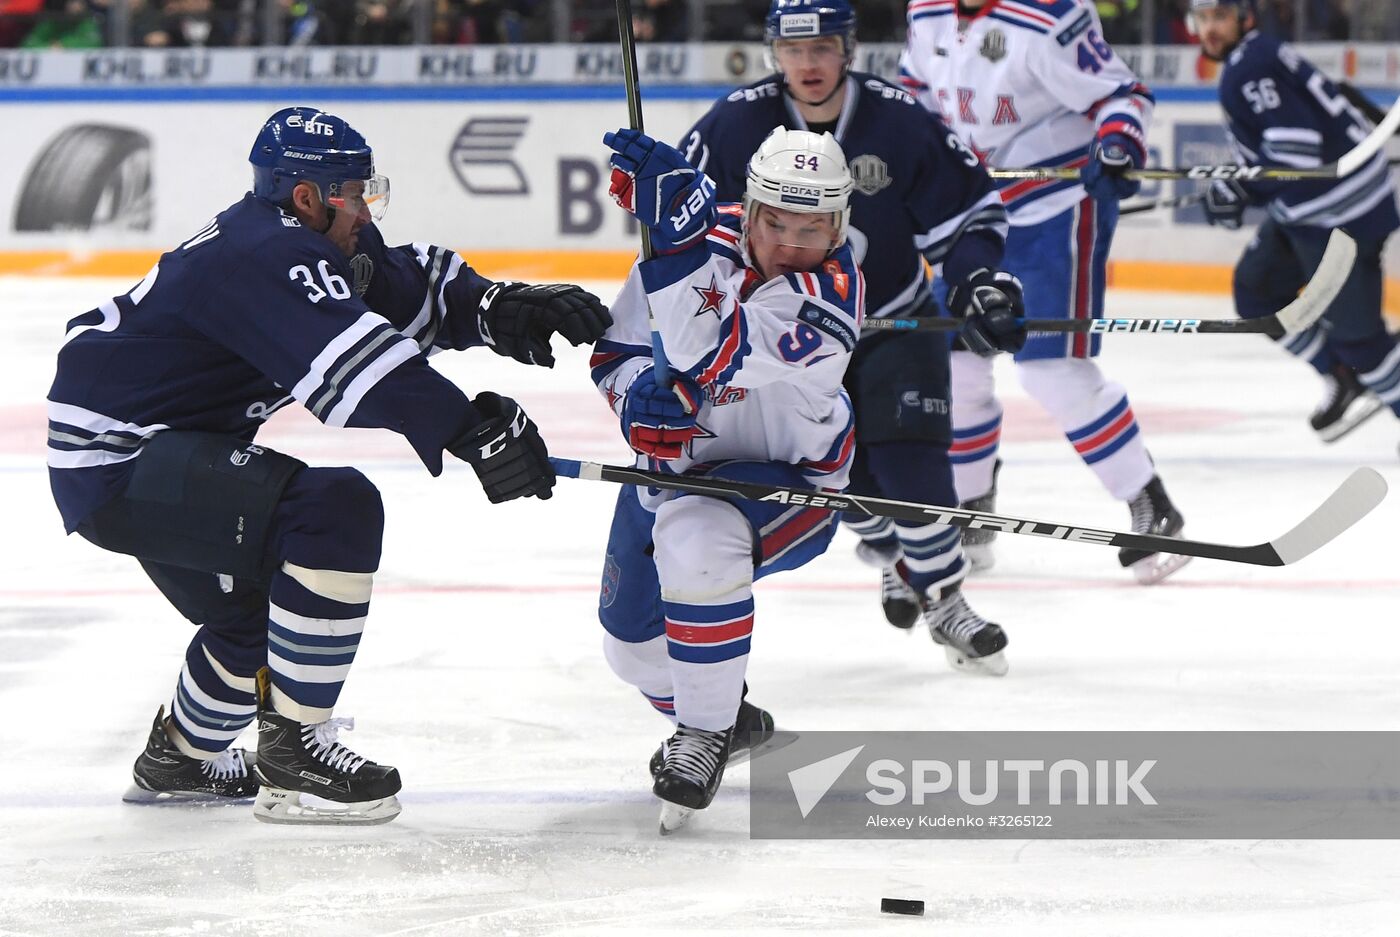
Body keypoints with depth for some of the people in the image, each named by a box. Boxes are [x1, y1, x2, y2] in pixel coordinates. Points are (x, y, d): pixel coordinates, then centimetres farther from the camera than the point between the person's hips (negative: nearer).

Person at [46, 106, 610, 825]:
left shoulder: (296, 238, 8)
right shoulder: (265, 256, -23)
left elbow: (405, 285, 12)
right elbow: (352, 362, -36)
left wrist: (500, 309, -6)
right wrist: (475, 428, -40)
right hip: (111, 462, -11)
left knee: (256, 605, 27)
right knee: (339, 510, -24)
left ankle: (178, 757, 48)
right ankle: (291, 754, -17)